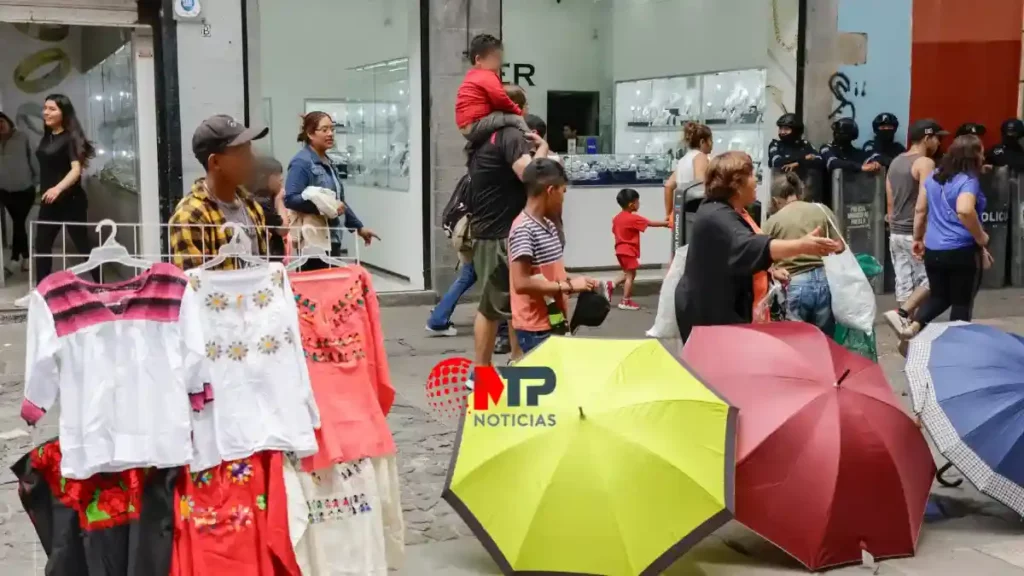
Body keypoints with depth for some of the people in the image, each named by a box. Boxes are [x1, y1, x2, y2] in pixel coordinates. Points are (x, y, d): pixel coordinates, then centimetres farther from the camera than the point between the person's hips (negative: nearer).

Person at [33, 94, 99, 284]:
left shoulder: (71, 137, -11)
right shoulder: (46, 137, 11)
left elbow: (76, 169, -24)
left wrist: (58, 188, -39)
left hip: (70, 201, -7)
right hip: (49, 202, 8)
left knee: (83, 244, -2)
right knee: (42, 246, 6)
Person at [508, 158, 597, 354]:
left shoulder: (549, 226, 11)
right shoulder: (523, 229, -18)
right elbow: (521, 283, -25)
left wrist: (573, 282, 3)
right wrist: (568, 286, -20)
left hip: (554, 323, 9)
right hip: (535, 329, -9)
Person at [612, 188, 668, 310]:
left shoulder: (617, 217, 6)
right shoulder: (634, 218, -18)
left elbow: (615, 232, 14)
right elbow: (651, 224, -15)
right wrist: (665, 223, -6)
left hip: (621, 250, 9)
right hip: (629, 251, -9)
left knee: (627, 274, 22)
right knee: (630, 275, 0)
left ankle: (611, 286, 14)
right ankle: (625, 302, 3)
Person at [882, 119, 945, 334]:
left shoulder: (895, 162, 14)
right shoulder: (925, 163, -12)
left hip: (896, 233, 8)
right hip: (916, 233, -8)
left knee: (903, 283, 8)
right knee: (930, 279, 1)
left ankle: (906, 327, 9)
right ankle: (901, 314, -12)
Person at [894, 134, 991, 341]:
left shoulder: (934, 177, 8)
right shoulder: (969, 181, -14)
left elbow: (920, 210, 13)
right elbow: (965, 210, -33)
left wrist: (918, 238, 23)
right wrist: (982, 239, -21)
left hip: (933, 250, 7)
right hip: (962, 252, -6)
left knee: (938, 295, 19)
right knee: (962, 301, 8)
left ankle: (913, 326, -1)